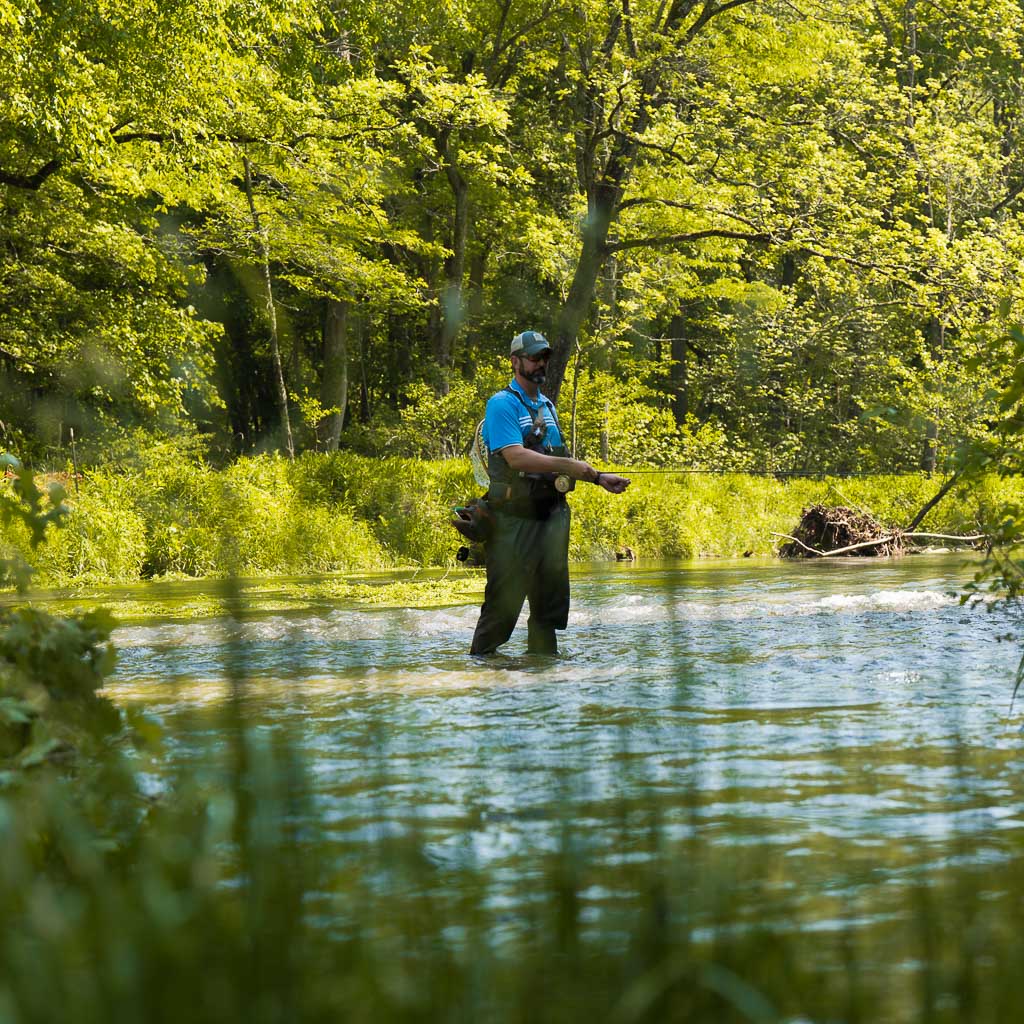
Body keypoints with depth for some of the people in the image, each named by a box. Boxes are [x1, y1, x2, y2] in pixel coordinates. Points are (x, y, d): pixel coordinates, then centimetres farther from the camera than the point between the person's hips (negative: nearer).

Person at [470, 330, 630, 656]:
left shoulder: (547, 406, 17)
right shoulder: (502, 404, -9)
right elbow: (516, 457, -22)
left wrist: (599, 478, 10)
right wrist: (569, 465, -26)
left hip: (552, 515, 8)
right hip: (515, 517, -8)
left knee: (550, 602, 10)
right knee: (503, 604, -7)